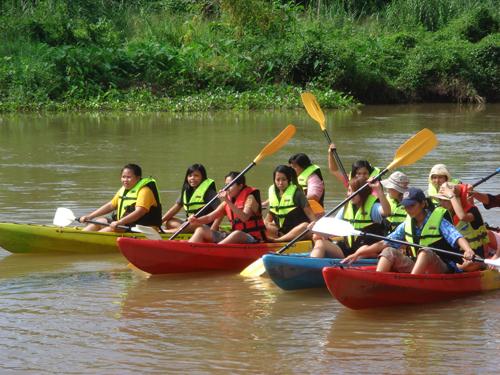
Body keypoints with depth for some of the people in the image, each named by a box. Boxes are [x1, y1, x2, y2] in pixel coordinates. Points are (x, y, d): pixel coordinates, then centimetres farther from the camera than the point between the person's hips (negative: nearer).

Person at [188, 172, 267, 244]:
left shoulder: (250, 198, -8)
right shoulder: (227, 202, 11)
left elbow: (244, 218, -26)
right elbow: (210, 217, 7)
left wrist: (228, 202, -32)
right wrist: (196, 221, -13)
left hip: (253, 239, -7)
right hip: (234, 237, 7)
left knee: (237, 234, -41)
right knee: (201, 230, -2)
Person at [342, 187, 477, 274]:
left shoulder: (439, 222, -7)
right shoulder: (406, 225, 11)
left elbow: (457, 237, -23)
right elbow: (384, 243, 11)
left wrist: (468, 250, -45)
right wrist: (357, 254, 3)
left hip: (443, 270, -6)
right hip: (417, 268, 6)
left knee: (426, 252, -34)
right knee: (389, 252, -9)